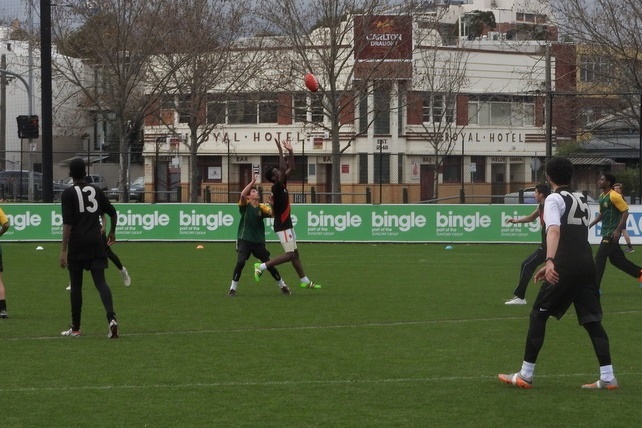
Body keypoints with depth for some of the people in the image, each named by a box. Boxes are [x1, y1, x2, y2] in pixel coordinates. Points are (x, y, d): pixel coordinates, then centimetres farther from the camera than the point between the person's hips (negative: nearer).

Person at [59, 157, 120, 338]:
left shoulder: (68, 193, -3)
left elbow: (67, 223, -11)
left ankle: (75, 328, 14)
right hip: (96, 242, 3)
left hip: (77, 244, -3)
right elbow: (112, 213, 16)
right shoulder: (96, 191, 10)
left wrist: (63, 250, -12)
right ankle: (111, 318, -24)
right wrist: (112, 232, 34)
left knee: (76, 285, 7)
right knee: (100, 281, -2)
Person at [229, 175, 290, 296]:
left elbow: (272, 212, -15)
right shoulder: (245, 205, -3)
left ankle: (283, 286, 19)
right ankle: (233, 288, -3)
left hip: (259, 242, 2)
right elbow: (242, 194, -23)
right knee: (240, 263, -17)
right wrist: (252, 182, -21)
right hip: (244, 240, -2)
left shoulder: (261, 207, 2)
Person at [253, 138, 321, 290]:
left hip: (287, 224, 10)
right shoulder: (276, 187, -18)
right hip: (282, 226, -10)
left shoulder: (282, 184, 7)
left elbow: (290, 168, 14)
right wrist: (280, 150, -29)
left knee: (295, 254, 13)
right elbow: (283, 168, -30)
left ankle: (304, 281, 18)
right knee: (290, 255, -11)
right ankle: (261, 267, -9)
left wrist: (290, 151, 3)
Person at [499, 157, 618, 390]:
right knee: (592, 320, 8)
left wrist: (550, 262, -34)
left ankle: (525, 375, 4)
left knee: (538, 314, 4)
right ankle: (607, 377, 0)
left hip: (566, 268, -7)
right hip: (587, 264, 7)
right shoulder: (581, 200, 22)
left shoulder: (555, 199, -3)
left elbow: (554, 231, -21)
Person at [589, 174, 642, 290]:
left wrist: (618, 230, -21)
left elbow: (625, 212, -16)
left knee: (599, 257, -10)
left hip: (612, 233, -9)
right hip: (606, 232, 9)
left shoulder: (614, 196, -15)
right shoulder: (602, 197, 11)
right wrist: (590, 225, 13)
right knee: (616, 259, 12)